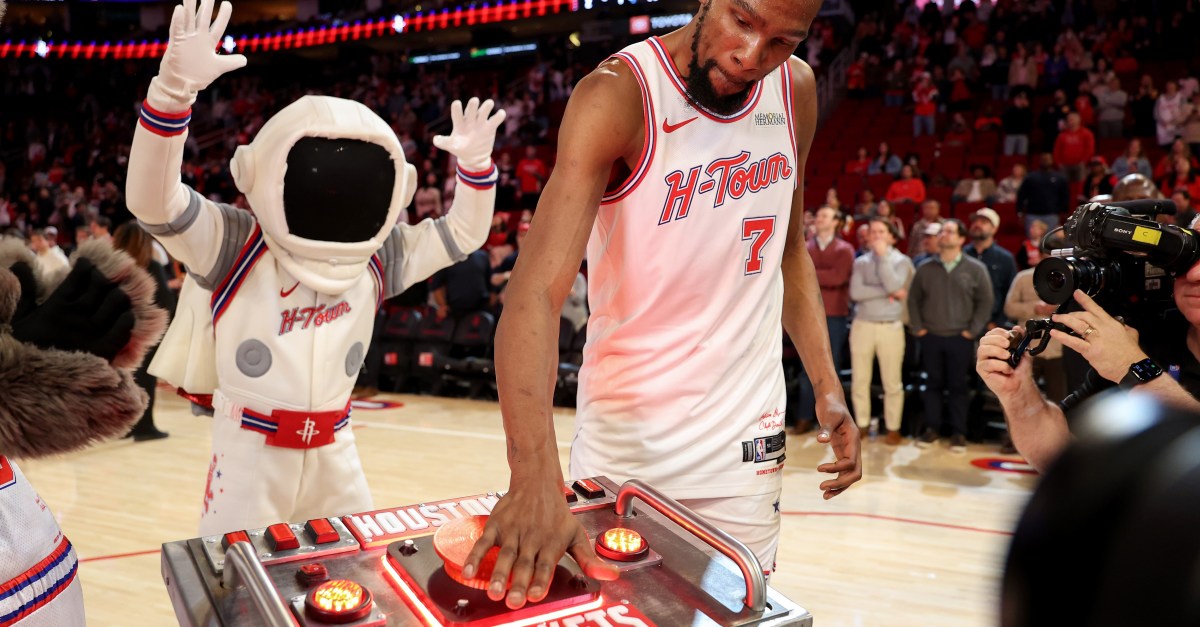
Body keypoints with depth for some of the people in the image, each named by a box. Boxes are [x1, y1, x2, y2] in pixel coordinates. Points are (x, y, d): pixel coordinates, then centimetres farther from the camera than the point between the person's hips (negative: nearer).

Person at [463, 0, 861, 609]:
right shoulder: (618, 94, -19)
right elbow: (535, 290, -30)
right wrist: (534, 475, -43)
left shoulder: (797, 90, -1)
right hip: (625, 441, -3)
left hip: (747, 442, 4)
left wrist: (826, 385, 1)